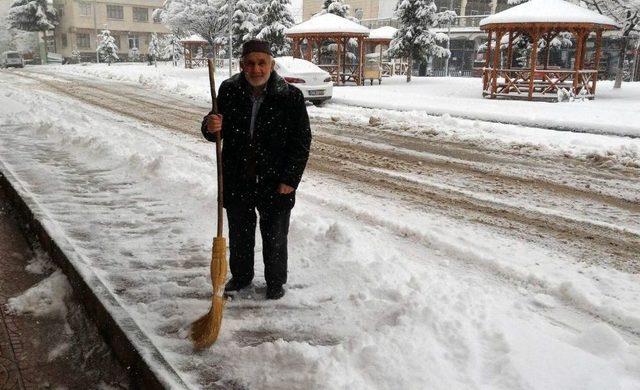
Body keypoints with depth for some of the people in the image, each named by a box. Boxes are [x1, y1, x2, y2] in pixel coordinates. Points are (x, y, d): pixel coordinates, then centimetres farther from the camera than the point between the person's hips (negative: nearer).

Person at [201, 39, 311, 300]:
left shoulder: (291, 97, -11)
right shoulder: (229, 91, -2)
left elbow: (301, 142, -7)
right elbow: (217, 133, 8)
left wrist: (290, 180, -12)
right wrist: (211, 127, -17)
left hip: (275, 184, -2)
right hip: (237, 182, 3)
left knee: (275, 237, 12)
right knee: (239, 234, 18)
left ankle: (275, 282, 32)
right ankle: (241, 276, 40)